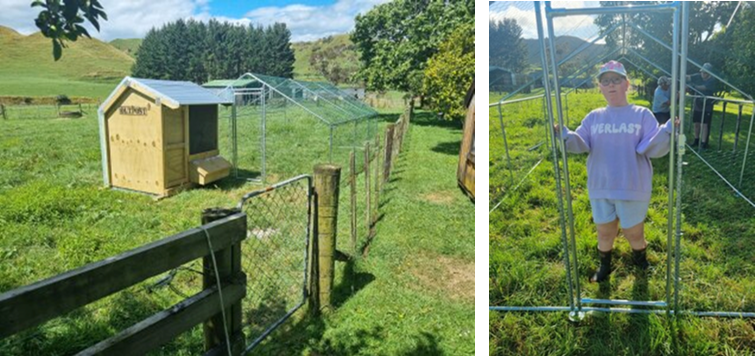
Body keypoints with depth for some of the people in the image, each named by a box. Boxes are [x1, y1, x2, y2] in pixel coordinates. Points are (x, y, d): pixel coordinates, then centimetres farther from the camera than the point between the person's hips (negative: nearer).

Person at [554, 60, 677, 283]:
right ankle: (604, 266, 40)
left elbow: (653, 148, -14)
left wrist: (667, 131, -33)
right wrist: (566, 136, -27)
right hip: (600, 189, 2)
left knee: (634, 233, 14)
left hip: (633, 189, -2)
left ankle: (641, 260, 45)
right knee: (604, 233, 16)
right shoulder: (594, 117, 4)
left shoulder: (642, 115, -5)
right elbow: (581, 144, -6)